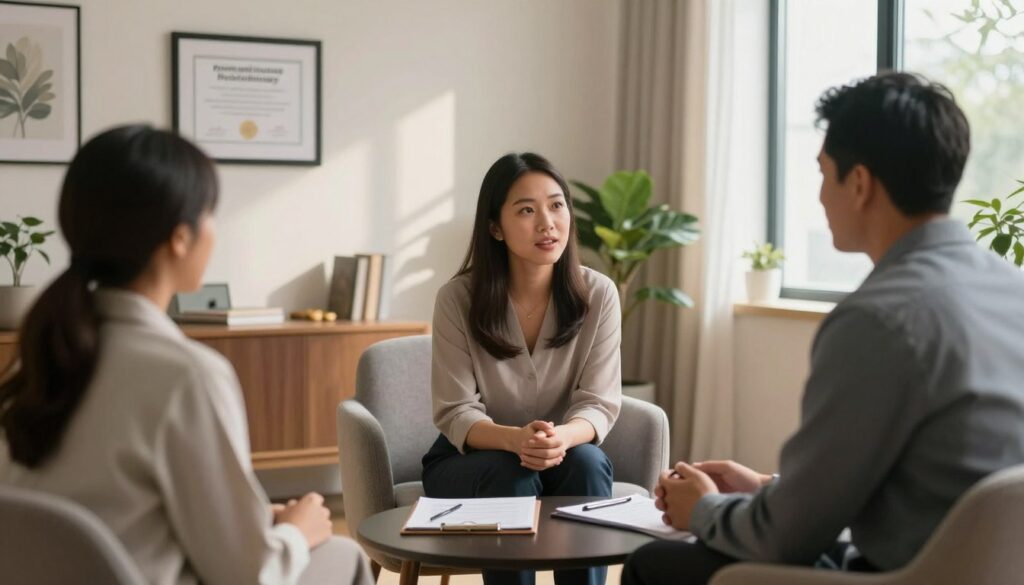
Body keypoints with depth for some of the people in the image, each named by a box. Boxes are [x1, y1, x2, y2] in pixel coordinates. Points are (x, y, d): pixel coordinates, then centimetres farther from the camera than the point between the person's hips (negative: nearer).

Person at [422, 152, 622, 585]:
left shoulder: (598, 293, -11)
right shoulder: (458, 298, -15)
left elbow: (599, 404, -13)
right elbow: (456, 414, -16)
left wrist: (561, 437, -37)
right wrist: (514, 439, -38)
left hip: (565, 454, 2)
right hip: (468, 460, -1)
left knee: (586, 461, -30)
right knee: (511, 474, -32)